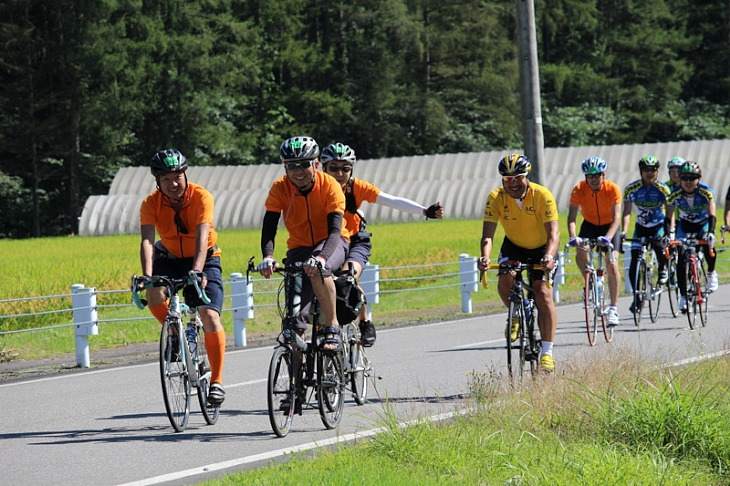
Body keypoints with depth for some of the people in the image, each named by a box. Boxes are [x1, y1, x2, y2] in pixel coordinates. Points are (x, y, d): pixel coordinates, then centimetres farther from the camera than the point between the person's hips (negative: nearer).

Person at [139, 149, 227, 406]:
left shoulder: (201, 197, -22)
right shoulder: (151, 204, -16)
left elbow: (202, 236, -34)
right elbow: (147, 240, -28)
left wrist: (197, 271, -50)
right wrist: (147, 275, -46)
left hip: (204, 259, -2)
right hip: (170, 258, 2)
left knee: (210, 316, -16)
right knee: (154, 295, -28)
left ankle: (216, 381, -7)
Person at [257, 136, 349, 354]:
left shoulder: (329, 186, -22)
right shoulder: (280, 188, -16)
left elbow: (335, 230, -31)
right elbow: (269, 228, -23)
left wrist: (321, 257, -51)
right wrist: (268, 257, -44)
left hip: (331, 243, -2)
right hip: (300, 247, 2)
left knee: (317, 270, -39)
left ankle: (332, 328, -27)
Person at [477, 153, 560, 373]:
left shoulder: (542, 195, -27)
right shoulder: (496, 198, -21)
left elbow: (553, 233, -33)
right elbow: (487, 234, -27)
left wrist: (549, 256, -53)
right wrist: (485, 256, -48)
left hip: (541, 248, -2)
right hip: (514, 246, 2)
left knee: (543, 293, -18)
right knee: (505, 280, -26)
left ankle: (547, 353, -15)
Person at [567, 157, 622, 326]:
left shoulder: (613, 189, -26)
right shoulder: (579, 190, -22)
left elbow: (616, 217, -32)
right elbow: (571, 217, -27)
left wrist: (608, 237, -48)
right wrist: (573, 237, -45)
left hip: (609, 226, -2)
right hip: (589, 225, 2)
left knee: (612, 264, -17)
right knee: (580, 255, -24)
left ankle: (613, 309, -11)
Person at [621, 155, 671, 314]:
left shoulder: (663, 189, -17)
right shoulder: (631, 189, -14)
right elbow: (627, 212, -15)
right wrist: (623, 231, -31)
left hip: (658, 226, -2)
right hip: (641, 228, 2)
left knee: (658, 246, -34)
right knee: (634, 265, -8)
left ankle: (663, 269, -3)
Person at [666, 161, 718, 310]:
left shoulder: (706, 192, -26)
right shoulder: (675, 195, -23)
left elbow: (712, 215, -32)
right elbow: (668, 217, -19)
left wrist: (711, 233, -48)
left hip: (703, 224, -1)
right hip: (685, 225, 1)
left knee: (708, 245, -32)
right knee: (681, 260, -14)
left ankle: (711, 273, -5)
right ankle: (683, 296, -5)